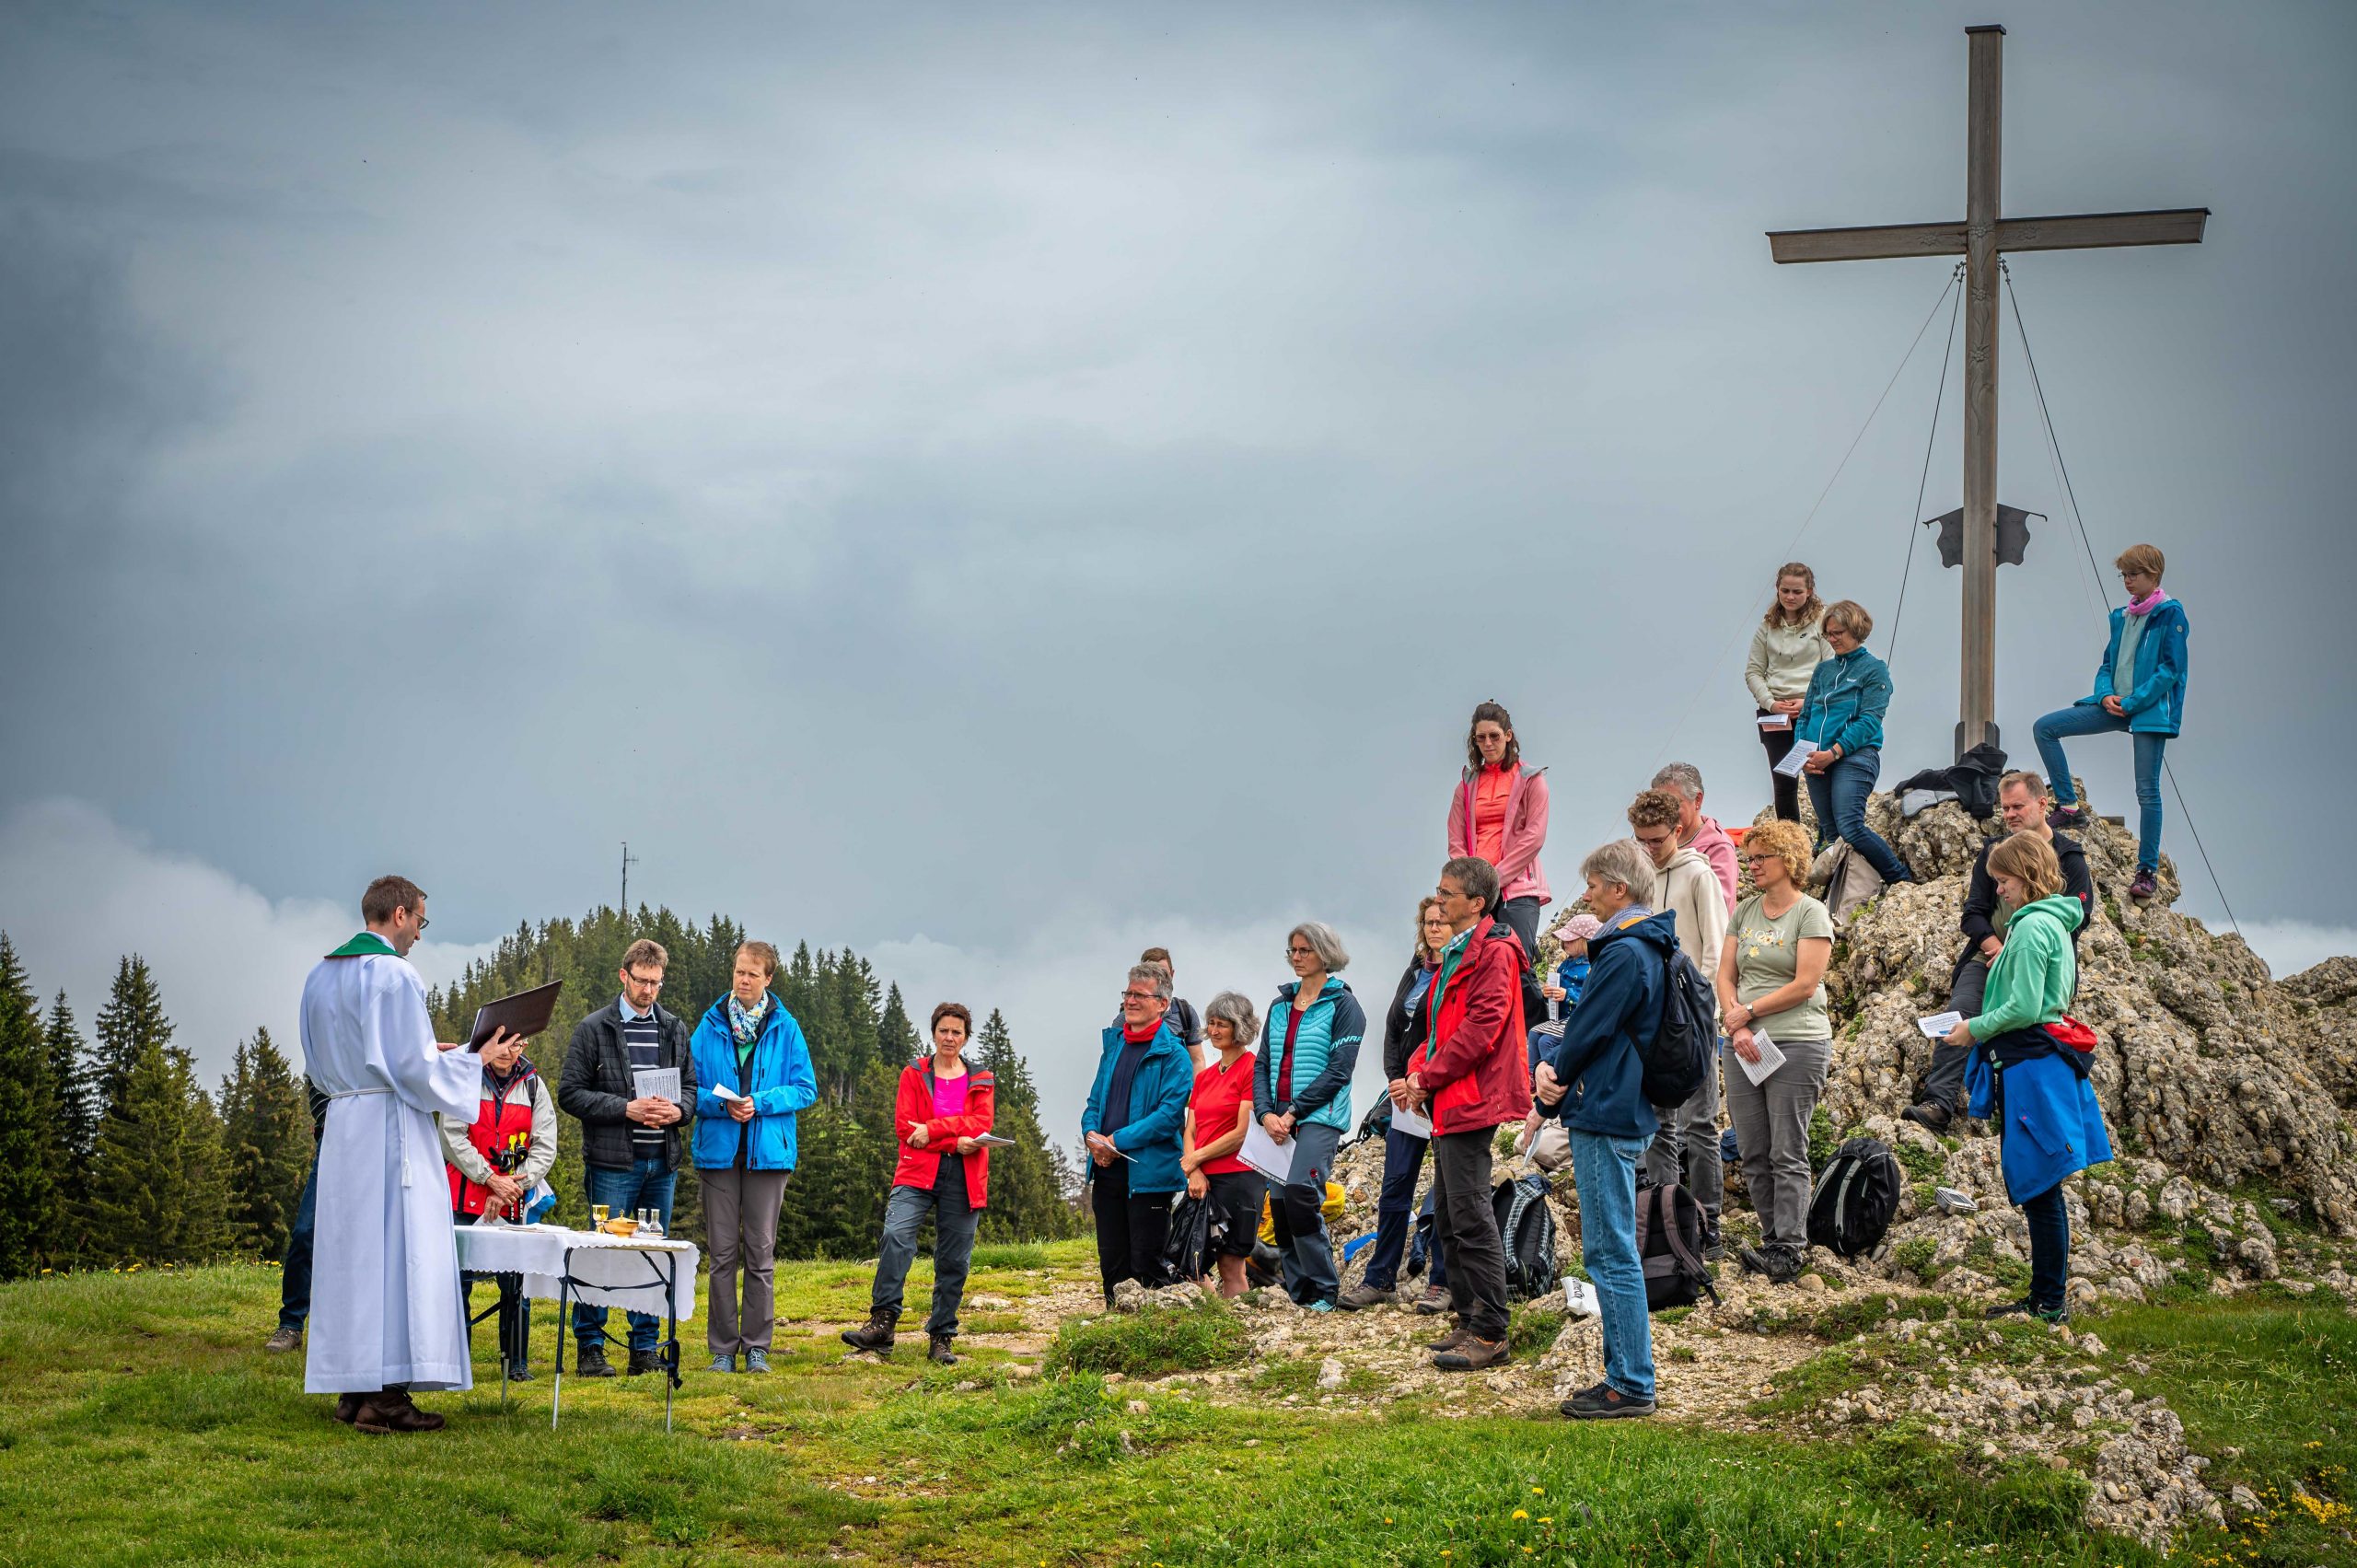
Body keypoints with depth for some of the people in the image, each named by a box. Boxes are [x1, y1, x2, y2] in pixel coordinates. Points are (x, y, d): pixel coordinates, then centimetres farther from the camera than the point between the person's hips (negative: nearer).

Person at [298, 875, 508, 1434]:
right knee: (396, 1253, -6)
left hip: (341, 1129, 8)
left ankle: (352, 1390, 13)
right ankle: (385, 1396, -9)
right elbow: (416, 1069, -17)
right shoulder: (394, 975, -13)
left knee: (349, 1253, 11)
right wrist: (475, 1060, -2)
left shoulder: (320, 976, 13)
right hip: (391, 1130, -8)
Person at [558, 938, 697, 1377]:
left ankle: (645, 1348, 15)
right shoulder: (593, 1029, -2)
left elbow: (691, 1085, 17)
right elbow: (570, 1093, -5)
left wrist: (677, 1109, -5)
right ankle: (589, 1349, 4)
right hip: (613, 1163, -5)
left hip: (662, 1162, 5)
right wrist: (626, 1109, -15)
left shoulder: (675, 1029, 12)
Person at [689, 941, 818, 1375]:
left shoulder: (786, 1028, 2)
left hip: (768, 1152, 0)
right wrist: (721, 1105, -15)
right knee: (722, 1253, 2)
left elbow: (806, 1089, 1)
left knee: (761, 1253, 4)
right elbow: (689, 1087, 4)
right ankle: (722, 1348, 8)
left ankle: (757, 1346, 11)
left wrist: (760, 1103, -13)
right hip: (719, 1149, 0)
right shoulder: (710, 1026, 3)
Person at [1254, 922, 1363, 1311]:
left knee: (1299, 1191, -24)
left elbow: (1339, 1070, -10)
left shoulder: (1343, 1005, -1)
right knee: (1279, 1205, 2)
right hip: (1279, 1119, 7)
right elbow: (1263, 1065, 14)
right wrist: (1266, 1113, -4)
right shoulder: (1280, 1006, 18)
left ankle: (1324, 1290, -17)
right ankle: (1297, 1294, 10)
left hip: (1320, 1116, -7)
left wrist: (1294, 1112, -14)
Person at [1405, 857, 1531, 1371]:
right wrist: (1418, 1068, 6)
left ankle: (1490, 1333, -8)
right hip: (1448, 1103, 11)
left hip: (1471, 1100, -11)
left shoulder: (1493, 953, -13)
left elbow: (1480, 1029, -20)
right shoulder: (1457, 952, 19)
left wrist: (1429, 1077, -13)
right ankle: (1469, 1320, 21)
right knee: (1448, 1218, 14)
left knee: (1471, 1217, -10)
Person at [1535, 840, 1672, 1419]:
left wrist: (1554, 1077, 1)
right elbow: (1584, 1024, 15)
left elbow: (1590, 1031, -16)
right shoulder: (1647, 948, 15)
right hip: (1626, 1112, 11)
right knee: (1612, 1250, 15)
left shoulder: (1625, 953, -18)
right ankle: (1627, 1376, 20)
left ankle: (1630, 1385, -4)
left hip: (1606, 1117, -11)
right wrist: (1553, 1068, -1)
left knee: (1611, 1252, -7)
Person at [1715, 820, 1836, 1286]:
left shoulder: (1811, 913, -4)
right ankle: (1773, 1239, 14)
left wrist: (1748, 1012, -8)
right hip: (1743, 1045, 6)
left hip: (1797, 1043, -6)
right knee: (1753, 1155, 6)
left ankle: (1789, 1248, -3)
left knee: (1788, 1154, -5)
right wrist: (1736, 1025, -6)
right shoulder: (1745, 910, 14)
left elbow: (1805, 985, -11)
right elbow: (1724, 976, 10)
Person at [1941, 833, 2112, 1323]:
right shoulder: (2053, 924, 16)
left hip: (2030, 1069, -11)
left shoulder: (2032, 926, -15)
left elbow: (2023, 1008, -20)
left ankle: (2050, 1303, -2)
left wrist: (1975, 1029, -6)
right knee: (2036, 1191, 14)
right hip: (2044, 1061, 11)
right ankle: (2045, 1298, 19)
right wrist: (1983, 1030, 15)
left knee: (2038, 1190, -6)